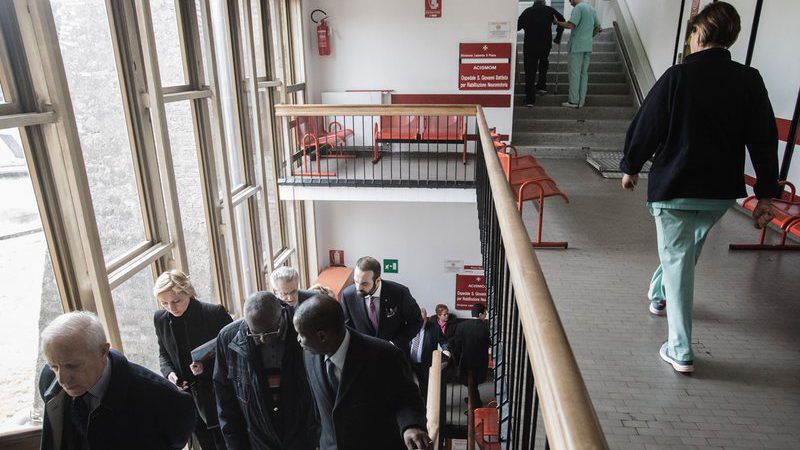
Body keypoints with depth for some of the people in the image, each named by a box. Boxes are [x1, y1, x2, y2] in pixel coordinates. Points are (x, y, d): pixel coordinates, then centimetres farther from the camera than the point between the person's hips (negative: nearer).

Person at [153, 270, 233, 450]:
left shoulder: (215, 313, -19)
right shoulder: (160, 319, -3)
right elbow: (163, 354, 12)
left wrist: (206, 366, -22)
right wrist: (169, 372, -8)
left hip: (217, 396, -4)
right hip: (186, 396, 4)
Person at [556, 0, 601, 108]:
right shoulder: (592, 9, 16)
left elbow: (571, 25, -20)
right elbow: (598, 27, 22)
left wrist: (558, 22, -8)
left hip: (577, 46, -8)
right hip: (588, 47, 8)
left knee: (574, 73, -5)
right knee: (584, 73, 8)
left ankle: (574, 101, -5)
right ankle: (581, 100, 10)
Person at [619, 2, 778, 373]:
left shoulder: (678, 76, -11)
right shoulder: (750, 81, 0)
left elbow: (646, 126, -7)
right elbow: (764, 141, 0)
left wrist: (630, 167, 8)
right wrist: (765, 194, 6)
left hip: (674, 187, -4)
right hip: (722, 191, 5)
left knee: (678, 261, 1)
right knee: (688, 252, 26)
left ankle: (681, 352, 1)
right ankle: (659, 296, 50)